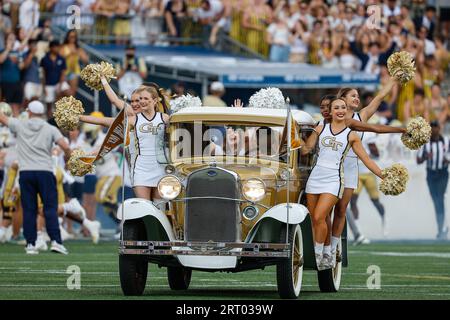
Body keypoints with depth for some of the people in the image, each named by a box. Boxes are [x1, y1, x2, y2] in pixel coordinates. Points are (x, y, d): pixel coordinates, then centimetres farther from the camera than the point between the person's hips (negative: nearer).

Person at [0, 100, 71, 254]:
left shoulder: (19, 126, 4)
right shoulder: (50, 129, 2)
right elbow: (65, 147, -7)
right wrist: (69, 157, 12)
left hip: (25, 173, 1)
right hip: (45, 172, -1)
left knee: (29, 210, 4)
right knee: (50, 208, -2)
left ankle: (30, 244, 1)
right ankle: (55, 241, -12)